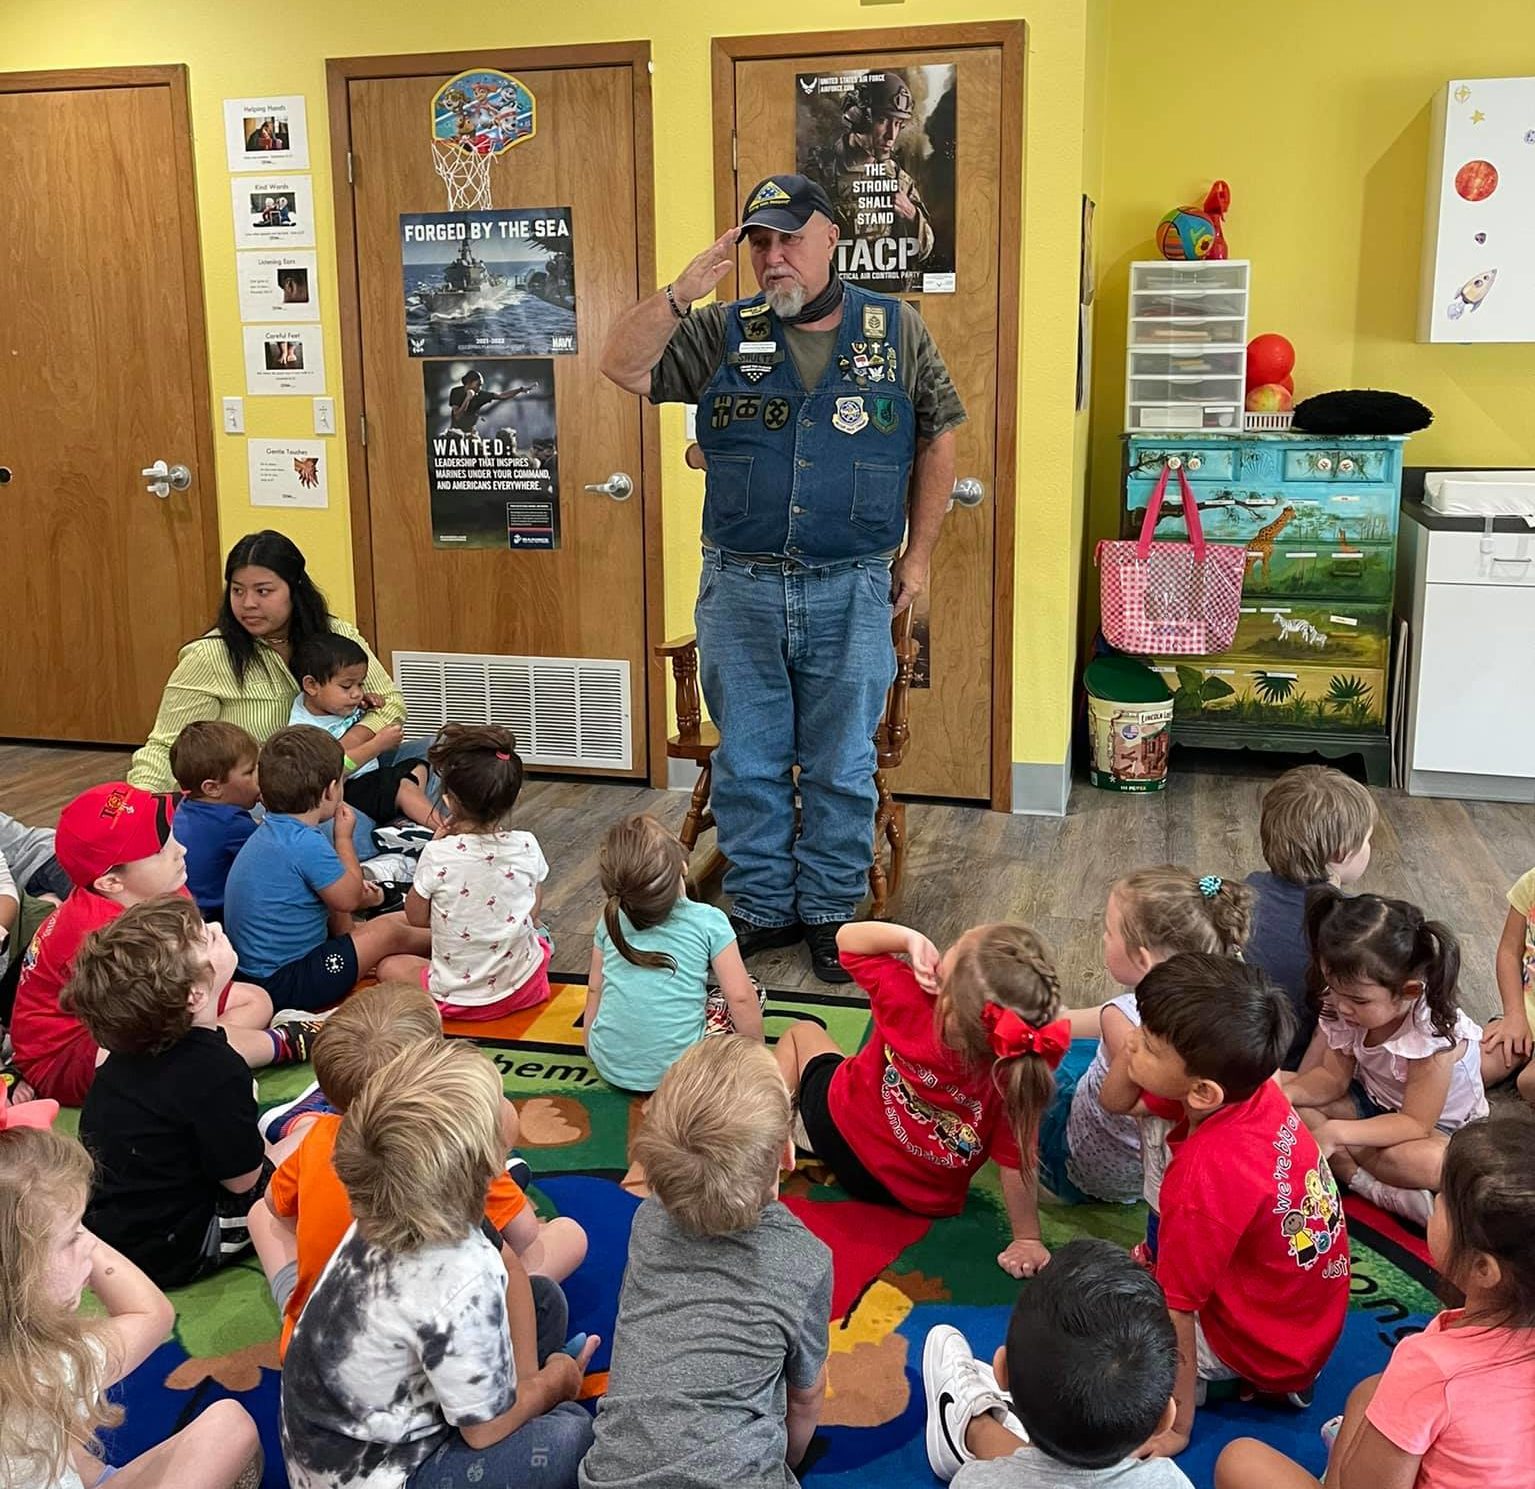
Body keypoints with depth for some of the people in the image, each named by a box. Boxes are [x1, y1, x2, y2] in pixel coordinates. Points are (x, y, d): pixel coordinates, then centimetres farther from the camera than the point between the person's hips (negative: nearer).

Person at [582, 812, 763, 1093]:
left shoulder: (609, 923, 1)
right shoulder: (709, 922, -12)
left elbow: (594, 989, 10)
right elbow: (741, 998, -10)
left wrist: (591, 1045, 25)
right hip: (677, 1069, -5)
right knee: (753, 990, 13)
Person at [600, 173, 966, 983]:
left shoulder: (896, 330, 3)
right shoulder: (721, 332, 4)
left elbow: (938, 438, 8)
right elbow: (621, 366, -5)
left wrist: (918, 554, 6)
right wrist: (683, 291, -16)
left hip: (851, 591, -1)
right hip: (740, 589, 2)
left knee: (841, 766, 9)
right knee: (746, 763, 11)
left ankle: (830, 911, 25)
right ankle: (761, 908, 26)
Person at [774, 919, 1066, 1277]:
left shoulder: (911, 999, -37)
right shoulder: (1017, 1073, -37)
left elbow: (849, 938, -21)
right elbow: (1017, 1163, -30)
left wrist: (910, 938, -38)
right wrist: (1028, 1239, -17)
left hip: (839, 1129, -1)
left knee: (801, 1032, 28)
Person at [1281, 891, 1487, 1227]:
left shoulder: (1434, 1034, -33)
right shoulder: (1343, 1008, -17)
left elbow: (1415, 1124, -29)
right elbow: (1332, 1077, -8)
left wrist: (1334, 1133, -38)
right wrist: (1286, 1092, -29)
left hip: (1435, 1127, -6)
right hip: (1372, 1101, 6)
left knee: (1435, 1164, -40)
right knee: (1285, 1097, -17)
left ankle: (1341, 1162, -16)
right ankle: (1370, 1185, -24)